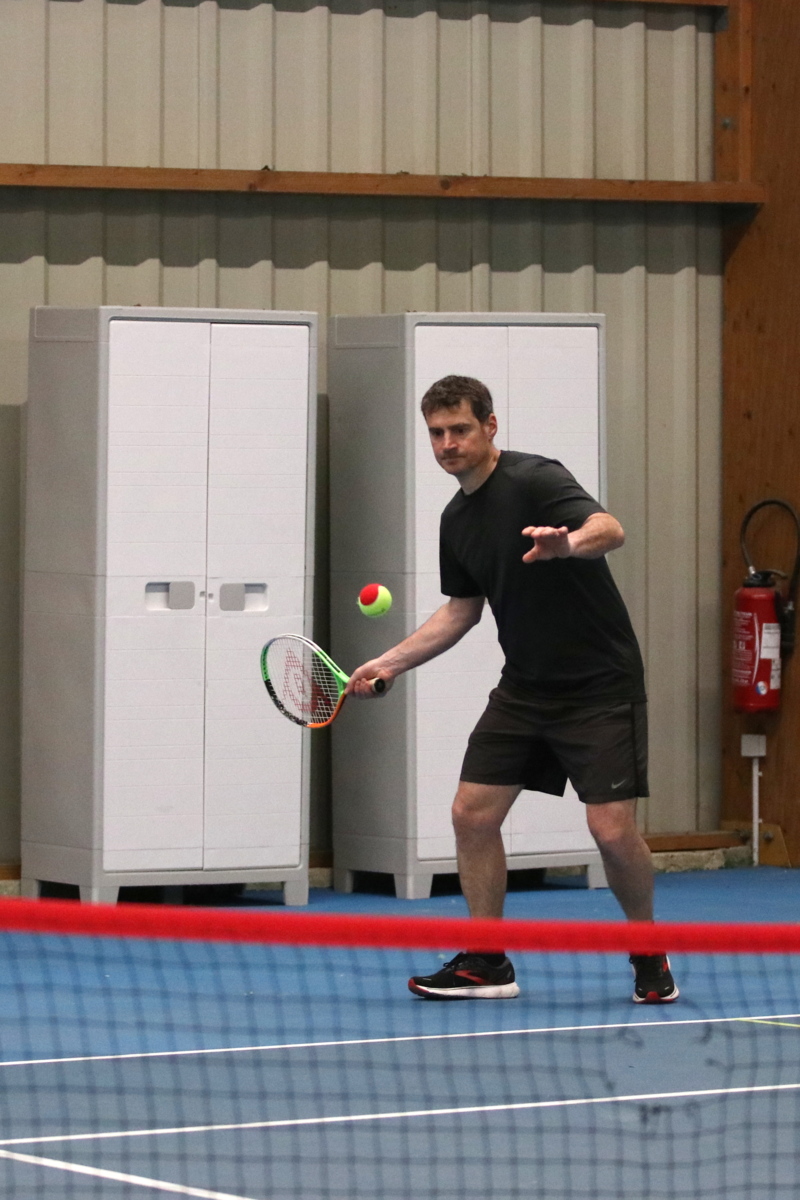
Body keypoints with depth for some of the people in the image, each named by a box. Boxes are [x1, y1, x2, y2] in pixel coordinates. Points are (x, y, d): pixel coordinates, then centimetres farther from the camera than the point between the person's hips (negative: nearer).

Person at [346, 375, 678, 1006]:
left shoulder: (534, 479, -16)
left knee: (611, 829, -13)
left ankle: (649, 954, 10)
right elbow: (462, 610, 21)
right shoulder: (457, 520, 9)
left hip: (600, 684, -8)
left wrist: (567, 544, -55)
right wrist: (389, 663, 15)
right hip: (525, 687, 8)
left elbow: (609, 529, -33)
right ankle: (487, 964, 11)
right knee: (472, 813, 0)